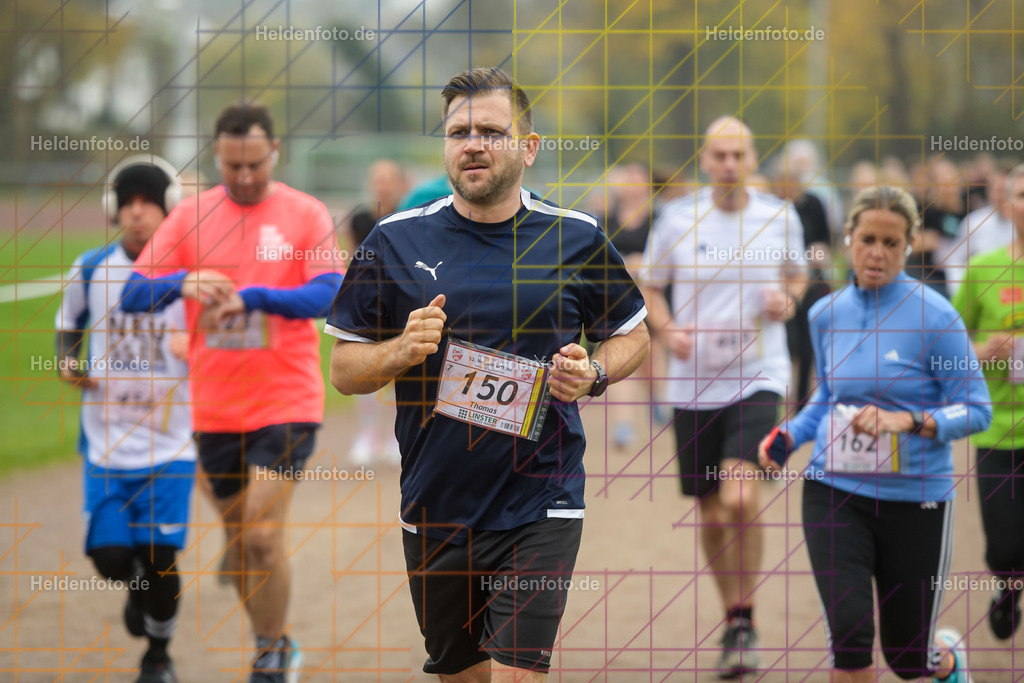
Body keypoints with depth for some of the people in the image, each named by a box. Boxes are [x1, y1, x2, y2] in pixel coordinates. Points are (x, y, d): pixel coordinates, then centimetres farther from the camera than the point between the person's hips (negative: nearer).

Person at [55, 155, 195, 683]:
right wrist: (68, 363, -3)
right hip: (107, 441, 2)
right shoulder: (91, 270, 3)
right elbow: (67, 329, 17)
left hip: (171, 441, -2)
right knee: (110, 556, -5)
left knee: (159, 558, -6)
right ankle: (138, 582, 33)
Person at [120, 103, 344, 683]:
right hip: (216, 406, 4)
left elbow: (327, 295, -14)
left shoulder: (306, 214, -2)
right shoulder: (190, 216, 4)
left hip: (286, 401, -4)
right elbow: (134, 293, -1)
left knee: (264, 535, -14)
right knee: (239, 541, 12)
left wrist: (252, 296, -28)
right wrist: (181, 283, -23)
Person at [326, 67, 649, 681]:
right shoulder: (397, 241, 1)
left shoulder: (576, 239, 0)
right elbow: (344, 370, 5)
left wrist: (594, 373, -7)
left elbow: (633, 335, 14)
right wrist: (401, 350, -15)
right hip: (436, 508, 2)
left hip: (540, 505, -2)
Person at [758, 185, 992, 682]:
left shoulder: (934, 315, -11)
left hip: (915, 497, -2)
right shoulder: (826, 314, 4)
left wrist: (907, 421, -24)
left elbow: (975, 409, -9)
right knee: (848, 631, -19)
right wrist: (789, 436, 3)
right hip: (834, 489, 2)